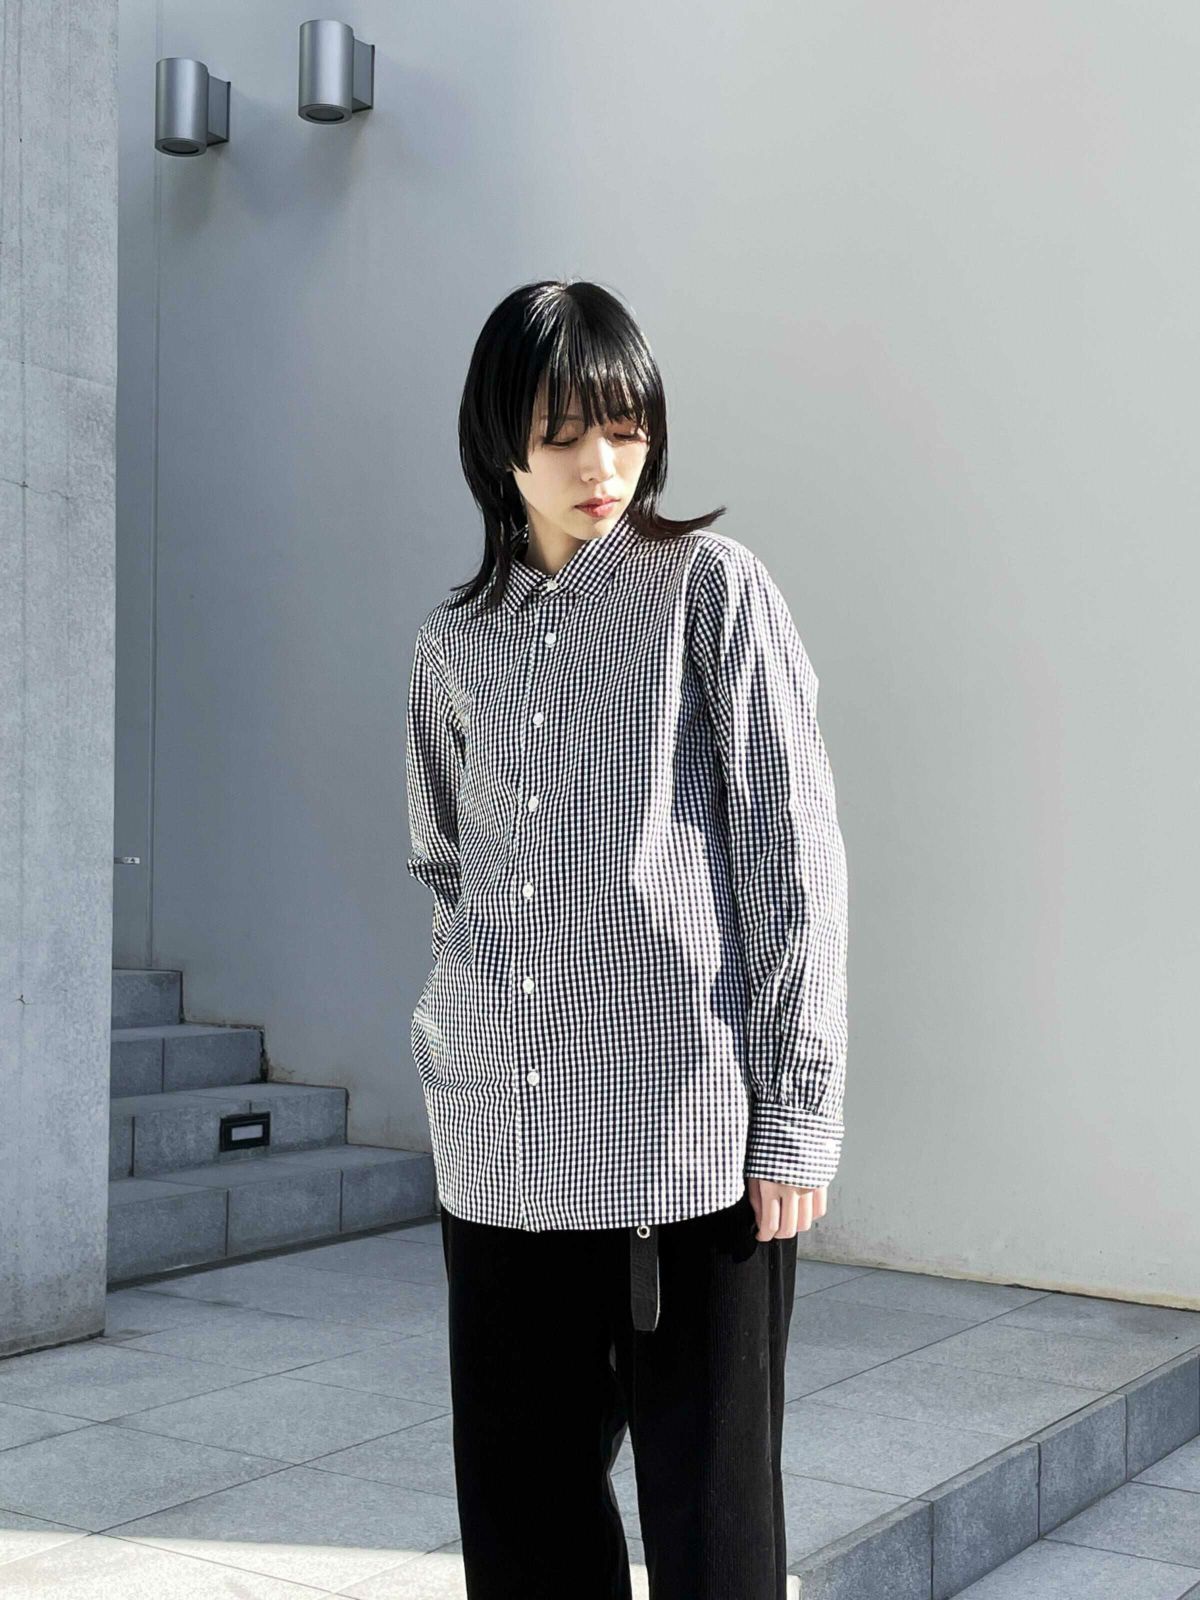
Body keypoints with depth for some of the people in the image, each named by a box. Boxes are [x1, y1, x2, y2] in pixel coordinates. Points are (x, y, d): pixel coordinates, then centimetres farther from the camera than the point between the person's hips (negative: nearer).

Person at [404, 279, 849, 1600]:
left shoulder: (711, 585, 0)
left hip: (692, 1135, -4)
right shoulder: (451, 641, 12)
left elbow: (791, 857, -4)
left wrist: (798, 1118, -8)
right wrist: (481, 1021, 10)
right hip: (499, 1145, 4)